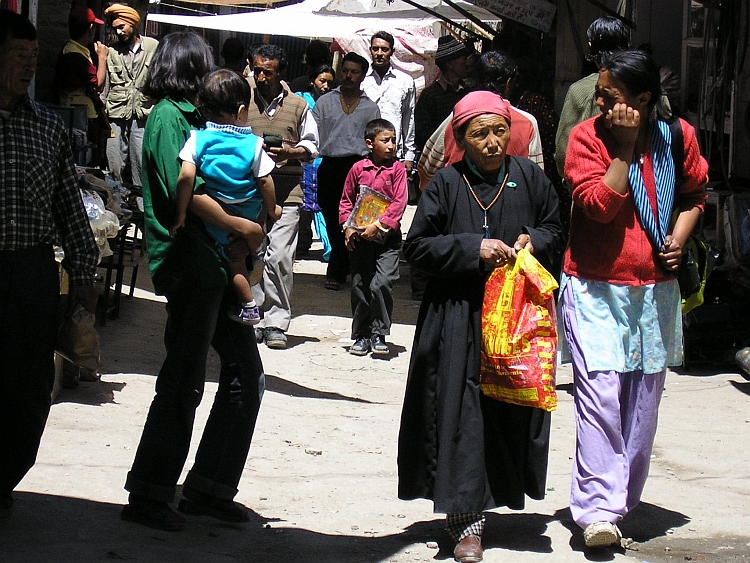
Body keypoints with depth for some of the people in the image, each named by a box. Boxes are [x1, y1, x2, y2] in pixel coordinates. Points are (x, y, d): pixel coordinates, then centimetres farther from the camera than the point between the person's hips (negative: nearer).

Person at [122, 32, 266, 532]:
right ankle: (148, 496, 5)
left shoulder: (188, 116, 19)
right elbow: (184, 190, -20)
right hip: (191, 263, -9)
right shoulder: (169, 117, -9)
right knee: (184, 383, -5)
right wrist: (239, 227, -13)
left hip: (216, 264, 9)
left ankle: (209, 490, 17)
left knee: (246, 372, 10)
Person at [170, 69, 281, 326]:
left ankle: (248, 306, 22)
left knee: (233, 258, 16)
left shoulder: (197, 139, -14)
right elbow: (264, 181, -7)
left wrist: (180, 214, -17)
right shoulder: (253, 143, -11)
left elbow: (186, 176, -23)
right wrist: (272, 209, 10)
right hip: (251, 213, 0)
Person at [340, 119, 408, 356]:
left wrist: (379, 224, -17)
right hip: (359, 238, 2)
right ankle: (361, 336, 19)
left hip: (387, 237, -2)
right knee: (360, 287, 7)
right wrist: (347, 226, -2)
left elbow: (399, 202, -8)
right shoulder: (358, 169, 2)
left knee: (381, 284, -14)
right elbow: (346, 200, 10)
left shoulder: (397, 169, -2)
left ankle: (379, 335, -1)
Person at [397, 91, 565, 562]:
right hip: (460, 319, -2)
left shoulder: (529, 177, 5)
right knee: (464, 414, -6)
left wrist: (534, 241, -6)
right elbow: (417, 246, -2)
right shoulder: (447, 184, -1)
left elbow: (555, 230, 16)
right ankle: (466, 522, -4)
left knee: (511, 410, 5)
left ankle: (499, 493, 23)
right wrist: (473, 249, -12)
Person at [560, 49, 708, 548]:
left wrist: (678, 238, 0)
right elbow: (599, 203, -19)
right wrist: (624, 147, -19)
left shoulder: (678, 137, 1)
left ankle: (623, 503, 21)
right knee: (600, 393, -15)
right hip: (595, 288, -3)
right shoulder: (587, 137, -7)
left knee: (643, 400, 8)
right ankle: (598, 508, -14)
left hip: (655, 290, 4)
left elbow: (695, 196, 17)